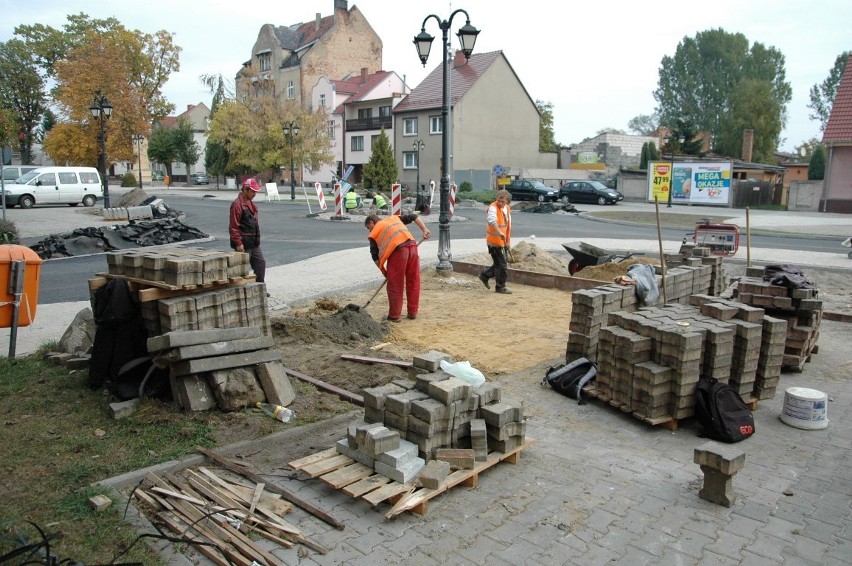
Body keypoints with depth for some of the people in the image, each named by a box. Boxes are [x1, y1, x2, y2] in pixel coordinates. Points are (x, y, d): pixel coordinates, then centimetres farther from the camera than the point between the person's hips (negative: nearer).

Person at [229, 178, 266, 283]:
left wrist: (257, 239, 22)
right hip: (243, 244, -9)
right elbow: (233, 226, -19)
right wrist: (238, 243, -21)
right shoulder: (237, 204, -16)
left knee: (261, 263, 12)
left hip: (254, 243, 9)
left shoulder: (250, 203, 14)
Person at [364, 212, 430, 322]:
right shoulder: (394, 218, 29)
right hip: (412, 246, 5)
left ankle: (394, 316, 12)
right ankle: (413, 312, 23)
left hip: (398, 251, -5)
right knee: (413, 282, 13)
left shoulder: (374, 233, 17)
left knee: (395, 285, 6)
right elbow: (413, 217, 20)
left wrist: (384, 271, 22)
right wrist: (424, 230, 14)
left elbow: (375, 256, 13)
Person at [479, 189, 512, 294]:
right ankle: (500, 287, 10)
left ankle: (485, 275, 32)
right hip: (494, 241, -8)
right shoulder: (493, 207, -17)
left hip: (502, 241, 8)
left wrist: (507, 240, 18)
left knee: (499, 263, 16)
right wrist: (500, 233, -49)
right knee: (502, 265, -3)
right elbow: (492, 221, -37)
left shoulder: (507, 208, 10)